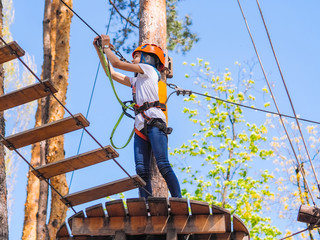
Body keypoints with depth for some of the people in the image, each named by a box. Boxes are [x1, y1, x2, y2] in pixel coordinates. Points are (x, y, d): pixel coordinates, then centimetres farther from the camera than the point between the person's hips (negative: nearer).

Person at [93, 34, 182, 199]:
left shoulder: (148, 69, 9)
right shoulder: (136, 81, 31)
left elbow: (117, 64, 4)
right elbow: (112, 73, 34)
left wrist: (106, 46, 19)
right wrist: (99, 49, 33)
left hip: (154, 122, -8)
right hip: (140, 127, 8)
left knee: (163, 165, -19)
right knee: (142, 170, -7)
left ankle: (178, 201, -23)